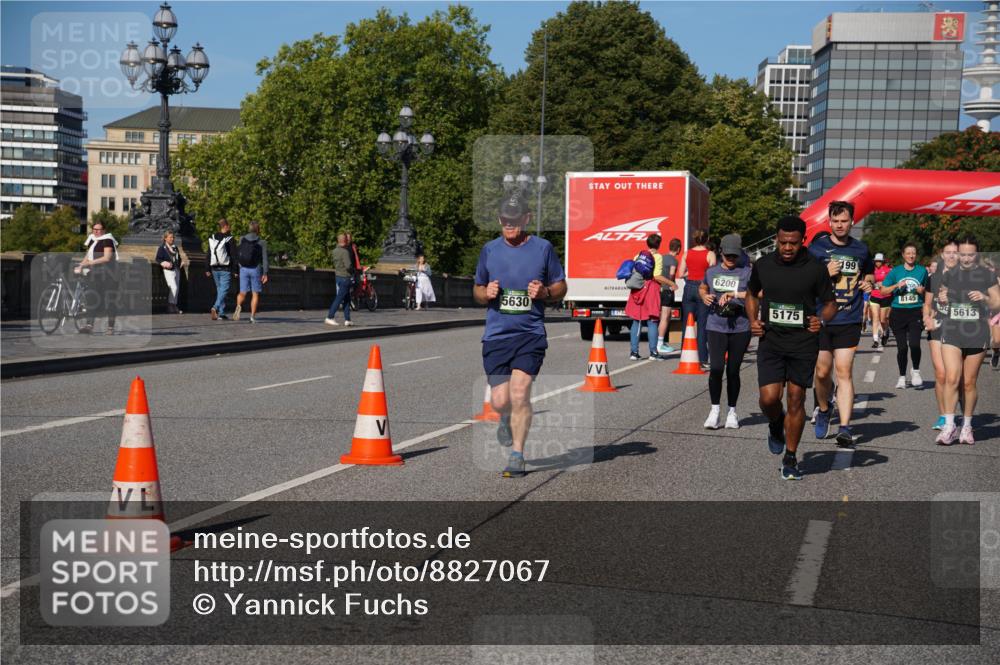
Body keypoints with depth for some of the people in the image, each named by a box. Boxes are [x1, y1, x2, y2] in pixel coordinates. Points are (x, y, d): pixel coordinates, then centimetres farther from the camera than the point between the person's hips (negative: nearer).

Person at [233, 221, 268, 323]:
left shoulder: (242, 239, 2)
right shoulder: (262, 242, -5)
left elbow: (237, 254, 5)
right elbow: (264, 259, -9)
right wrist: (265, 274, -9)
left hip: (244, 269, 2)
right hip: (256, 269, -2)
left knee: (242, 293, 7)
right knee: (255, 294, 10)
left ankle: (239, 306, -25)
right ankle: (252, 316, 4)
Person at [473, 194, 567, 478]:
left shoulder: (543, 248, 2)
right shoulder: (489, 250, 8)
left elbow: (561, 287, 11)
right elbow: (477, 289, 17)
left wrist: (545, 292, -11)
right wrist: (486, 293, -6)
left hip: (531, 334, -2)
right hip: (496, 334, 2)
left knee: (519, 393, -13)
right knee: (499, 400, 0)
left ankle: (517, 454, 1)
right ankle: (507, 419, 38)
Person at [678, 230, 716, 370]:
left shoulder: (687, 253, 3)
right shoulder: (710, 254, -6)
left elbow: (681, 273, 4)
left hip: (689, 288, 3)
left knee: (687, 324, 10)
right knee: (702, 326, -1)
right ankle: (703, 359, -2)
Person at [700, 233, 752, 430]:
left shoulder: (747, 272, 1)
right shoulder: (712, 272, 12)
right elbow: (702, 288, 31)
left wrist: (734, 294, -21)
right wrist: (704, 296, 9)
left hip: (740, 327, -1)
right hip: (716, 326, 1)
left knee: (733, 370, 4)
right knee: (716, 368, -10)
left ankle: (732, 411, 18)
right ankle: (714, 409, 2)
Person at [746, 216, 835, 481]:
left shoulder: (815, 269, -5)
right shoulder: (763, 265, 1)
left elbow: (830, 303, 6)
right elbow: (752, 293, 19)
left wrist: (821, 319, -15)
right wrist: (753, 320, 3)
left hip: (803, 342, -1)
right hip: (771, 341, 1)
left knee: (796, 401, 3)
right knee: (769, 398, -10)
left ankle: (790, 459, 17)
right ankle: (776, 425, 28)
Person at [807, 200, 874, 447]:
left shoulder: (861, 249, 9)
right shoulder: (816, 247, 1)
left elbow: (870, 272, 27)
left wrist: (868, 282, 4)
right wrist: (825, 273, -14)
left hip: (849, 321, 0)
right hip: (821, 319, 0)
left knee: (844, 372, -8)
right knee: (822, 372, 6)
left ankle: (845, 429, -9)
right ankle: (824, 409, 36)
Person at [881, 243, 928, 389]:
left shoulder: (922, 271, 7)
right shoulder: (895, 271, 5)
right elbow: (883, 290, 4)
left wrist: (923, 290, -2)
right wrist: (897, 285, -11)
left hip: (916, 312, -1)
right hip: (898, 312, 1)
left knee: (914, 344, -17)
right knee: (902, 347, 2)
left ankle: (916, 371, 7)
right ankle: (902, 377, 19)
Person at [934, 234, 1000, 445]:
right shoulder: (949, 275, 8)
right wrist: (941, 299, -1)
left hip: (977, 335, -1)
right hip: (952, 333, 1)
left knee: (969, 382, 5)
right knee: (951, 378, -11)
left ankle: (967, 426, 19)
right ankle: (949, 425, -5)